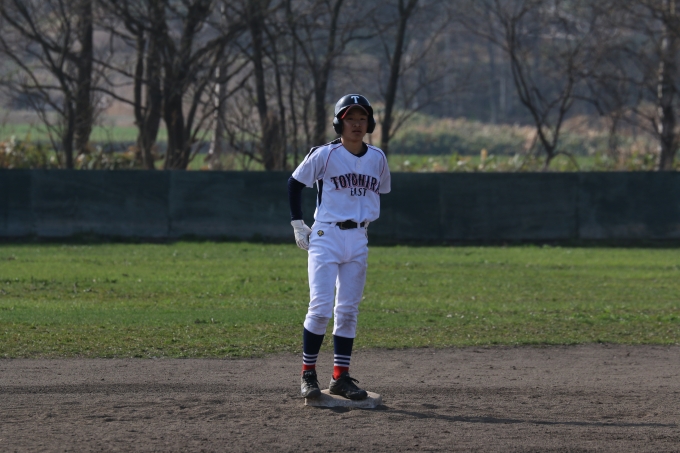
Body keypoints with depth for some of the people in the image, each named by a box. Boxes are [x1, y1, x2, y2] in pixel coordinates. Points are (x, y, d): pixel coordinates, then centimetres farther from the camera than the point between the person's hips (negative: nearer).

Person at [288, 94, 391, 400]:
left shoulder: (377, 159, 7)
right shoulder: (324, 155, -6)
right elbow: (295, 183, 2)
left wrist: (368, 218, 11)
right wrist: (298, 225, -1)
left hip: (358, 239, 5)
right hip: (326, 236, -5)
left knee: (348, 311, 6)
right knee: (321, 308, -11)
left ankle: (341, 377, 10)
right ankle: (308, 374, -2)